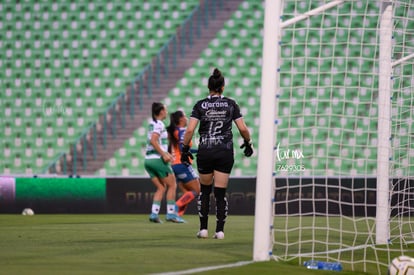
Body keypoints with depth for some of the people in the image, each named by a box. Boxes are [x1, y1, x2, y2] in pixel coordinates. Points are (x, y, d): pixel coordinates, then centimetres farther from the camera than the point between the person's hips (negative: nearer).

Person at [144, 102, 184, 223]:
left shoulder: (152, 124, 16)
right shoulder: (159, 124, -11)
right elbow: (153, 141, -23)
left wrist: (166, 153, 23)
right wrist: (164, 154, -22)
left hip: (148, 160, 8)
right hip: (158, 159, -8)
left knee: (161, 188, 11)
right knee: (172, 185, 3)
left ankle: (154, 213, -1)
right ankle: (170, 213, 3)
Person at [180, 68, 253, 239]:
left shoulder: (200, 105, -2)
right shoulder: (231, 104, 1)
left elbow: (189, 130, -9)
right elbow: (243, 129, -2)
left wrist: (185, 149, 1)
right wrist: (247, 143, 15)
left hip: (205, 153, 0)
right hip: (225, 153, 0)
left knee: (204, 191, 15)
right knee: (220, 193, 4)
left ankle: (203, 229, 12)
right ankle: (220, 230, -1)